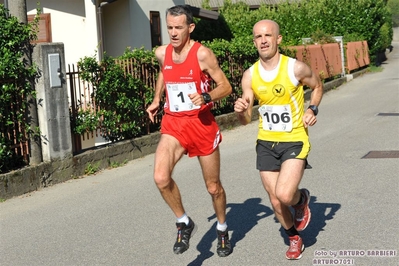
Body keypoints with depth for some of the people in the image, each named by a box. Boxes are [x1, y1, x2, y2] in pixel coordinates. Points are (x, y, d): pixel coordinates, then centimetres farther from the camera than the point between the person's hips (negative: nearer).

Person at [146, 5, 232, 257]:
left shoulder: (202, 54, -13)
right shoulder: (162, 53, 1)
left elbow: (226, 87, -10)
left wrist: (206, 97, -28)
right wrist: (156, 99, 17)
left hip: (202, 123, -3)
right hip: (173, 124, 3)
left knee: (213, 186, 10)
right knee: (161, 178, -21)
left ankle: (222, 229, 38)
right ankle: (184, 223, 3)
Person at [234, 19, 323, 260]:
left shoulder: (296, 68, -14)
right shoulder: (250, 76, -5)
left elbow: (318, 87, 8)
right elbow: (246, 120, 0)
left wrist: (313, 109, -8)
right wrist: (241, 110, -23)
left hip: (294, 141, -3)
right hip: (266, 143, 4)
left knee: (284, 195, -22)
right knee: (276, 202, 9)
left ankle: (302, 199, 16)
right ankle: (295, 239, 36)